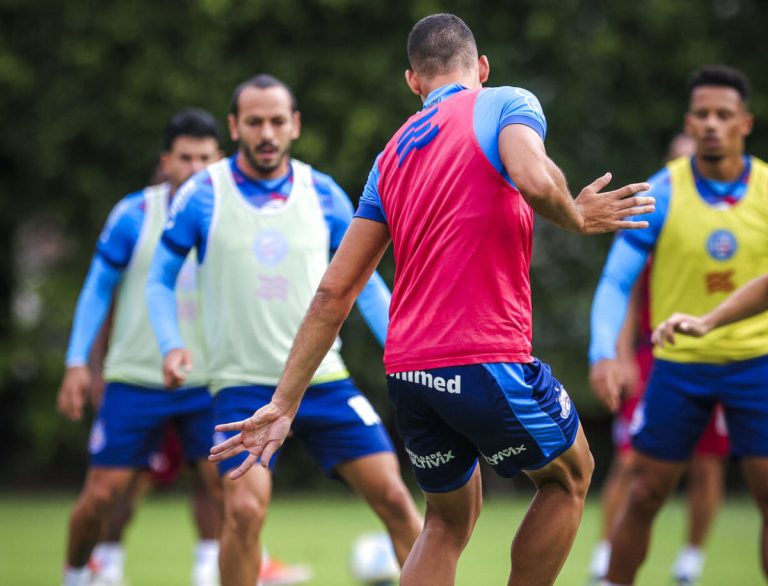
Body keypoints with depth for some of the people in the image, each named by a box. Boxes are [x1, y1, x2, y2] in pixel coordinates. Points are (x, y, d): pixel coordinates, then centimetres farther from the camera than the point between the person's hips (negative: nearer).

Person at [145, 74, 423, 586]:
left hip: (323, 379, 3)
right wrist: (172, 345, -11)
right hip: (243, 384, -3)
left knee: (394, 498, -4)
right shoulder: (202, 196, -2)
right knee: (245, 508, -20)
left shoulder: (323, 194, 4)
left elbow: (364, 280, 13)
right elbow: (161, 280, 6)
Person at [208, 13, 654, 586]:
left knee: (448, 523, 23)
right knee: (569, 475, 21)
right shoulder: (506, 104, 0)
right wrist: (577, 217, -2)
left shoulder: (392, 156, 17)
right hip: (488, 360, -6)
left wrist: (284, 404, 14)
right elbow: (534, 179, -25)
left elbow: (335, 290, 13)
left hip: (407, 370, 6)